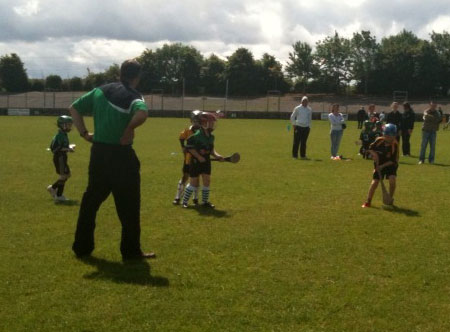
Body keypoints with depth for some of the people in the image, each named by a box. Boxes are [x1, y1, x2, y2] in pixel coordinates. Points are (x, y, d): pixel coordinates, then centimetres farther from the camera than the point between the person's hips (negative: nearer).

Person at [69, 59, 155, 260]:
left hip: (98, 152, 7)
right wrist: (129, 129, -17)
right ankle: (131, 251, 10)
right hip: (120, 155, -7)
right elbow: (142, 114, -34)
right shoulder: (132, 97, -11)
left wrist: (84, 133, 9)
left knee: (91, 198, 16)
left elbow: (74, 108, 13)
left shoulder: (100, 91, 9)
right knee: (128, 204, 4)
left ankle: (82, 246, 22)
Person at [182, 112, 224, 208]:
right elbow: (189, 147, -18)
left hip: (206, 161, 7)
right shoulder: (196, 135, -19)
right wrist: (199, 157, -20)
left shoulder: (211, 136, 5)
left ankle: (205, 201, 19)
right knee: (194, 183, -1)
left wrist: (216, 155, -3)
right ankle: (184, 201, 14)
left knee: (207, 181, 5)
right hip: (196, 161, -7)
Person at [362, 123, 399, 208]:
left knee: (392, 180, -22)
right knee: (374, 182, -8)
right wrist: (374, 154, -17)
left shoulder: (395, 145, -20)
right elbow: (370, 148, 2)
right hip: (379, 165, 2)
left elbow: (393, 160, -19)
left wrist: (383, 166, -24)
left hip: (390, 165, -1)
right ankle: (368, 201, 3)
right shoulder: (379, 140, -14)